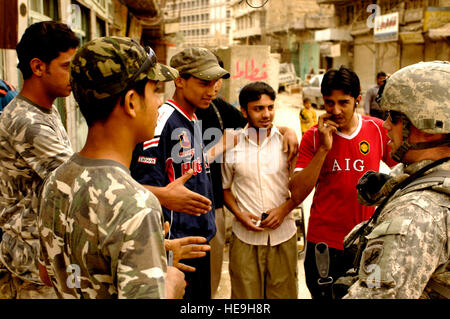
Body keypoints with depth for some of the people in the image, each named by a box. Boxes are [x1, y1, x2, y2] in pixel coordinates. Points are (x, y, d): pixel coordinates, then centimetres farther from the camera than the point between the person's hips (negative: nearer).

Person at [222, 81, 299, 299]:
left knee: (283, 293, 8)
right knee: (245, 295, 5)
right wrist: (239, 214, -6)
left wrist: (284, 209, -8)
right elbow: (225, 188, 10)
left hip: (283, 234, 1)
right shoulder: (232, 145, 0)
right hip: (244, 237, 0)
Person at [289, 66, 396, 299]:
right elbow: (297, 194, -14)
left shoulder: (379, 130, -3)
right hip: (324, 243, -1)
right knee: (324, 294, 12)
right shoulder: (313, 137, -5)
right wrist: (324, 148, -20)